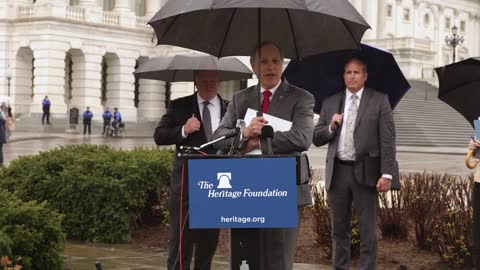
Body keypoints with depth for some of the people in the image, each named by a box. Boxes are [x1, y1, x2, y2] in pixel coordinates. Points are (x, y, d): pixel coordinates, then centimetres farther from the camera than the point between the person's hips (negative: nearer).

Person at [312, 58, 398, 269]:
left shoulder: (379, 100, 2)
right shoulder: (330, 103, 11)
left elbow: (388, 139, -4)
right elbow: (317, 139, 10)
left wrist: (387, 173, -12)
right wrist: (331, 127, -10)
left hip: (365, 172, -3)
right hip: (338, 172, 3)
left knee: (368, 229, 1)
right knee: (339, 228, 11)